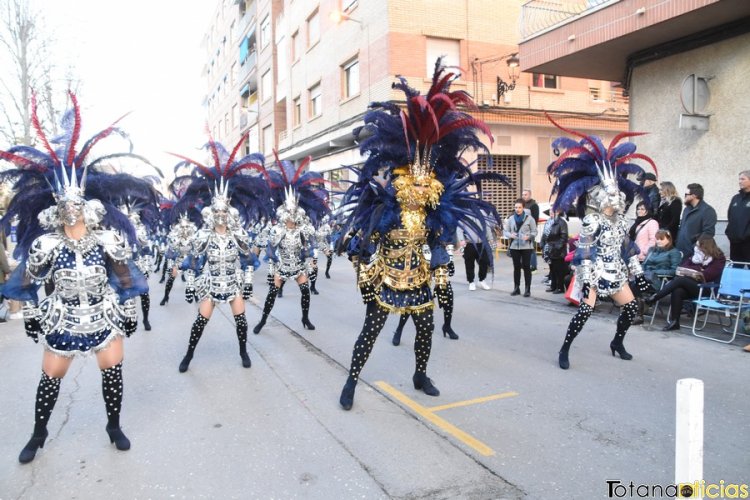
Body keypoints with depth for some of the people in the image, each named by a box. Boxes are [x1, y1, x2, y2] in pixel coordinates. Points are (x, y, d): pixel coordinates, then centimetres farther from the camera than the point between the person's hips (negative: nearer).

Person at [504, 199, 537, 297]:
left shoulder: (529, 218, -1)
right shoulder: (510, 218, 6)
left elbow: (534, 232, 0)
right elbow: (505, 231, 6)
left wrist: (528, 236, -20)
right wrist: (510, 235, -15)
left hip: (526, 247, -3)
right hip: (514, 246, 3)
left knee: (526, 267, 0)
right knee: (516, 267, 9)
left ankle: (527, 289, 6)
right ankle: (516, 288, 18)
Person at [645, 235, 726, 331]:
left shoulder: (719, 258, 2)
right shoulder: (695, 254, 21)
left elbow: (707, 275, -11)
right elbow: (682, 267, 12)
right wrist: (698, 269, -1)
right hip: (689, 286, 5)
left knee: (680, 280, -31)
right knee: (677, 291, -30)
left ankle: (654, 298, -30)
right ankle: (674, 322, -29)